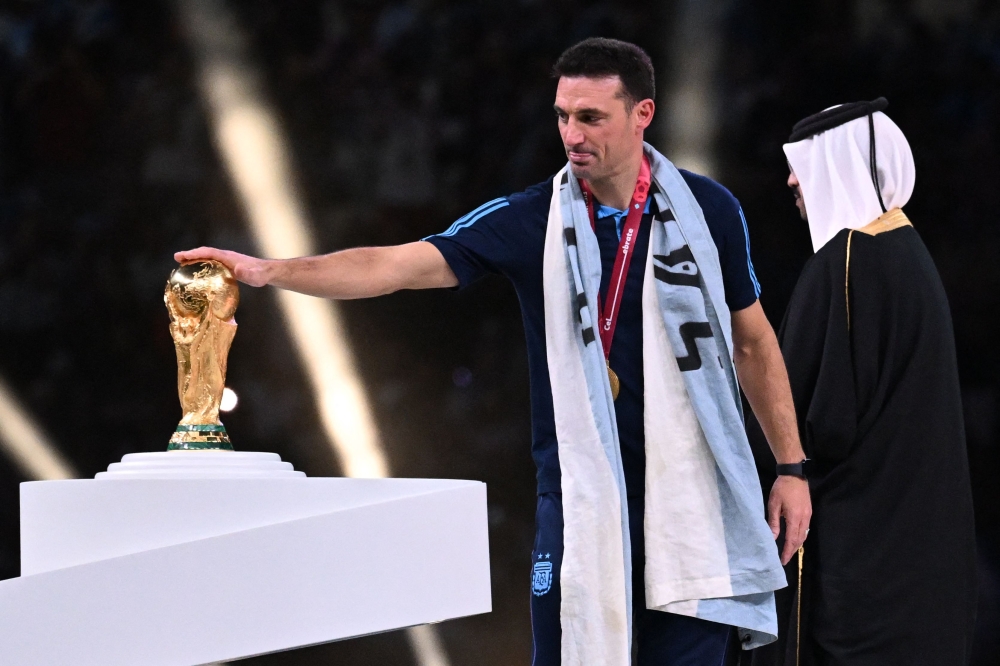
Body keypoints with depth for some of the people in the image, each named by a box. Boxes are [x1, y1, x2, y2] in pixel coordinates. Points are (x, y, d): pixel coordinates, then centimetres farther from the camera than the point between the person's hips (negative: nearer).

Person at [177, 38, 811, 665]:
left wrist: (792, 465, 8)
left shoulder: (709, 210, 1)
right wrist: (270, 270, -24)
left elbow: (753, 340, 11)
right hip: (583, 494, 0)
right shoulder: (531, 219, -2)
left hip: (691, 499, 0)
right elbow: (397, 265, -11)